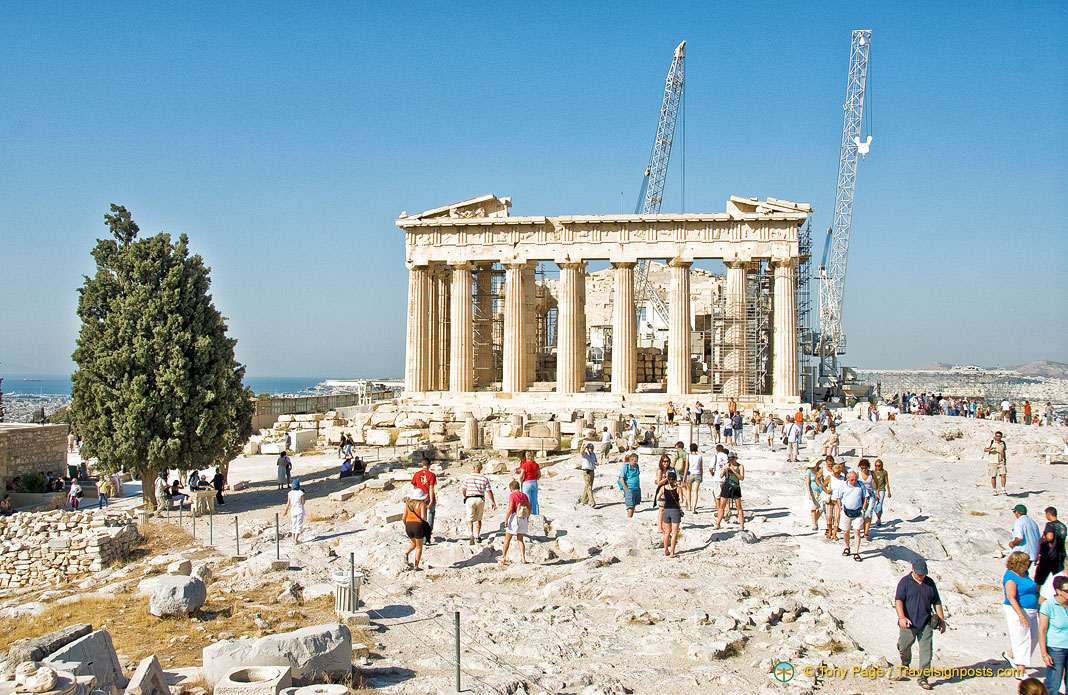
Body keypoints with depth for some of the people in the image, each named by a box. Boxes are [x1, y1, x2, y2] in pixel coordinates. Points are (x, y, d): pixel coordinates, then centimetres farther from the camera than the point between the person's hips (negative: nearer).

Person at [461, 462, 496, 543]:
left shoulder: (468, 477, -2)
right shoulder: (484, 478, 2)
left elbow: (463, 489, -2)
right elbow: (489, 491, -1)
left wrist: (465, 497, 18)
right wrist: (493, 502, 7)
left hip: (470, 499, -2)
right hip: (480, 499, 2)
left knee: (470, 519, 0)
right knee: (479, 519, 18)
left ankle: (471, 534, -22)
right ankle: (477, 536, 23)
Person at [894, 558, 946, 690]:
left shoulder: (930, 583, 10)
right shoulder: (905, 582, -3)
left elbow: (936, 602, 19)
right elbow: (898, 600, -13)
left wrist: (942, 620, 14)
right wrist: (901, 617, -26)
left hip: (926, 624, 2)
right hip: (908, 624, -2)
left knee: (926, 651, -4)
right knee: (904, 647, 6)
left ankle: (922, 678, 2)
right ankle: (905, 665, 37)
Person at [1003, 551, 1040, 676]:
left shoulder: (1023, 573, 10)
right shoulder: (1010, 577, -18)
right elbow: (1011, 598, -24)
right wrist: (1021, 615, -29)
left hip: (1031, 611, 9)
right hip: (1017, 611, -9)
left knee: (1033, 637, 13)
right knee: (1022, 639, -5)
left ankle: (1010, 654, 31)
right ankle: (1021, 672, 1)